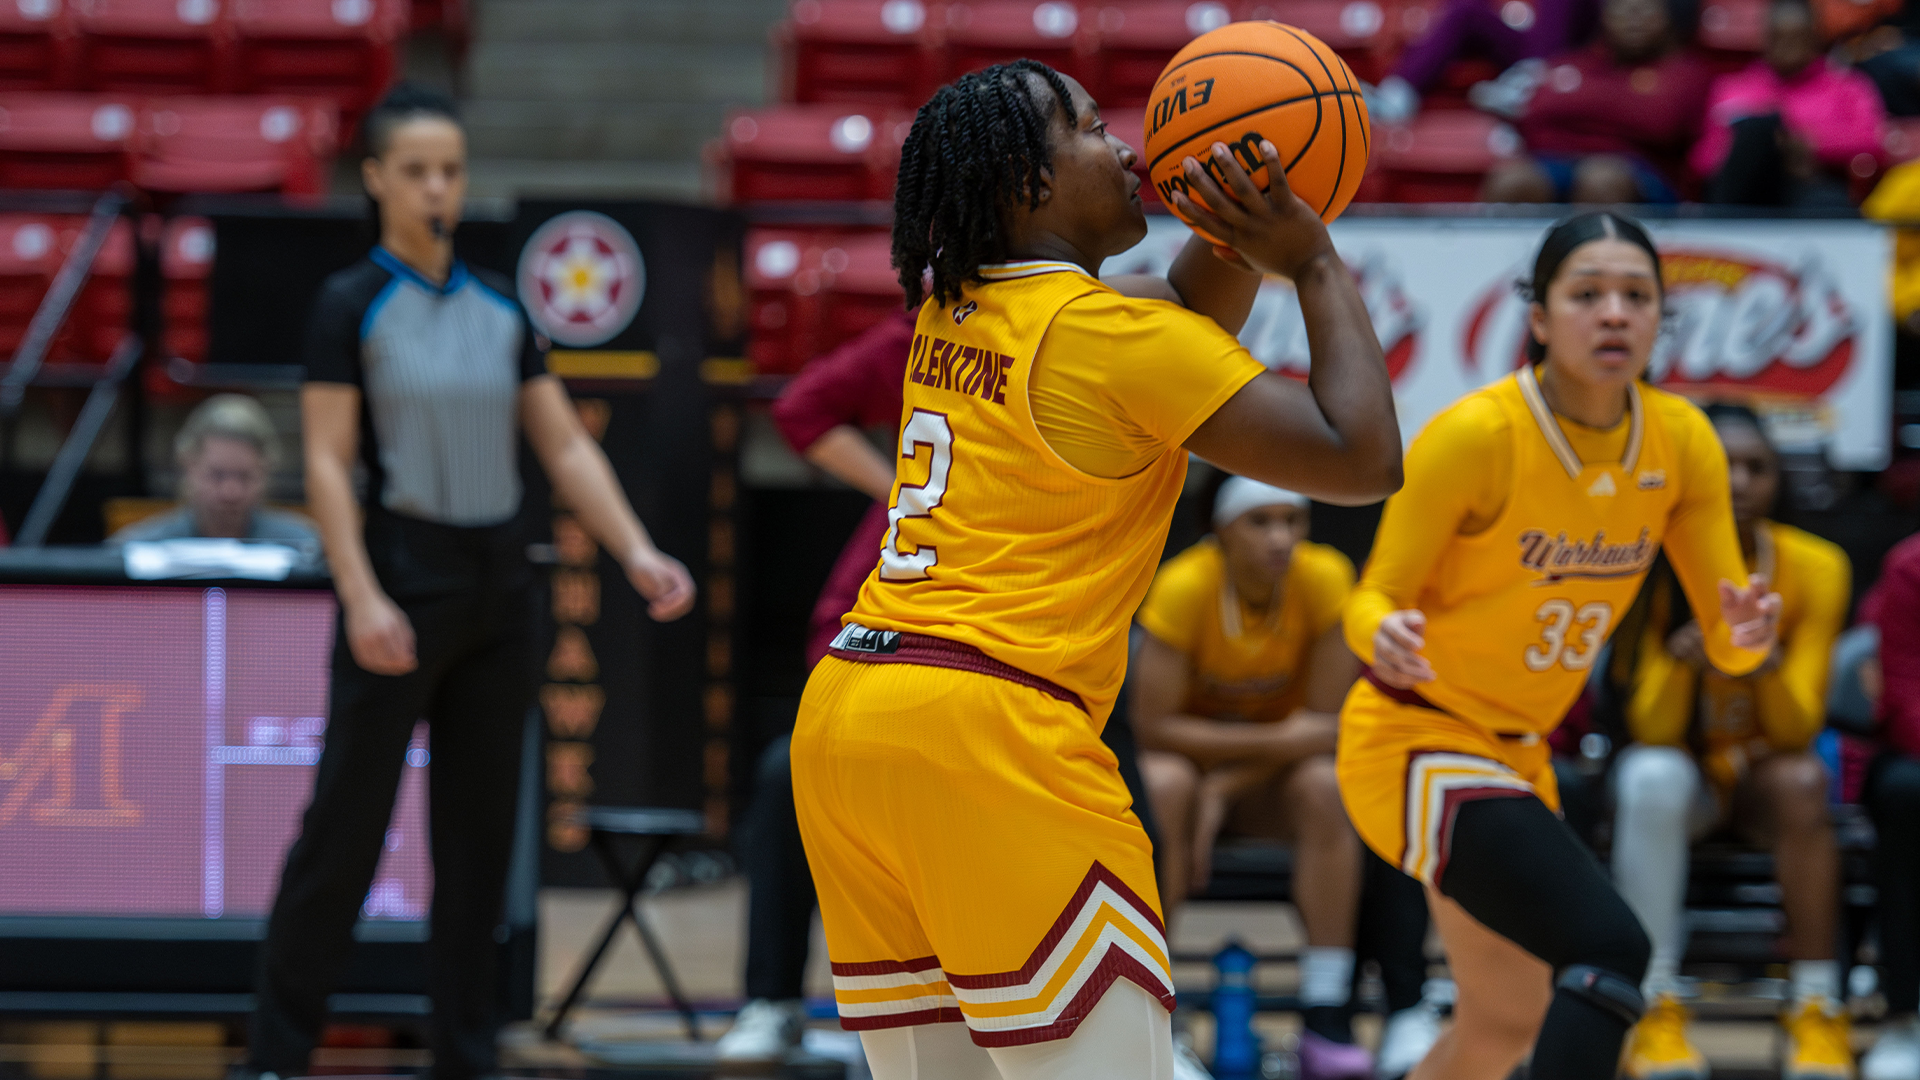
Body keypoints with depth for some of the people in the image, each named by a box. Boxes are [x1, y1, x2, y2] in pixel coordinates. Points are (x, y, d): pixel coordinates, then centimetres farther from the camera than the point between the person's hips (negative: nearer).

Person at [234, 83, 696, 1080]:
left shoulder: (499, 308, 9)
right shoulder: (351, 304, -6)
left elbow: (566, 447, 9)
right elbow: (328, 463, -11)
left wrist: (637, 554, -3)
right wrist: (362, 600, -20)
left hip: (498, 582, 5)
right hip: (404, 577, -5)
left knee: (480, 826, 8)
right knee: (347, 821, -3)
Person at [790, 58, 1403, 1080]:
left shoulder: (952, 314, 14)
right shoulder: (1103, 330, -8)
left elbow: (1188, 312, 28)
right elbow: (1363, 459, -6)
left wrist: (1237, 231, 10)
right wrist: (1315, 262, 2)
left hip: (844, 719, 9)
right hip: (987, 735, -8)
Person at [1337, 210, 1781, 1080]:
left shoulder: (1682, 443, -4)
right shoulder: (1474, 436, -21)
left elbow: (1723, 638, -3)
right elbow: (1374, 598, -15)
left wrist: (1745, 630, -28)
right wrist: (1383, 637, -39)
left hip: (1515, 752, 8)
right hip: (1416, 741, -8)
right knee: (1607, 947, -29)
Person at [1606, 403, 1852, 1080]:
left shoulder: (1814, 568, -10)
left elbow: (1798, 729, -12)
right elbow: (1652, 731, -16)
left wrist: (1768, 660, -33)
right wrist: (1680, 657, -36)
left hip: (1764, 774, 1)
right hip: (1679, 766, -1)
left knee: (1802, 782, -34)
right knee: (1654, 779, -36)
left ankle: (1817, 1012, -29)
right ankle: (1655, 1012, -34)